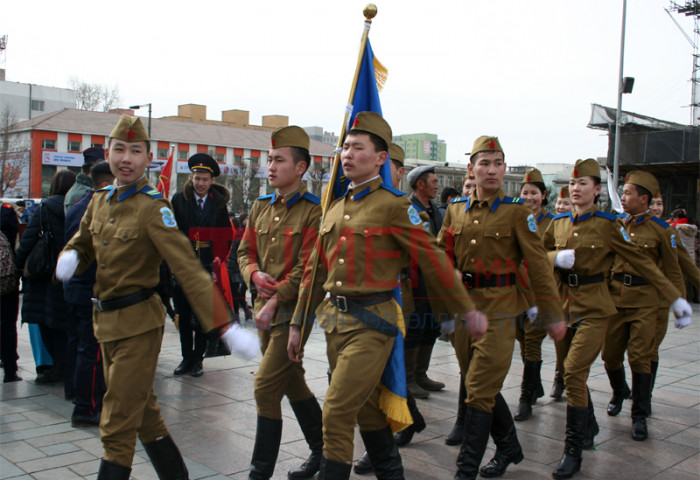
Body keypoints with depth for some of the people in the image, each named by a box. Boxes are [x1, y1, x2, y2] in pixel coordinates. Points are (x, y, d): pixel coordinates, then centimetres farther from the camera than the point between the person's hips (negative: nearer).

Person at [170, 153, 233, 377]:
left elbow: (227, 234, 7)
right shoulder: (179, 200, 2)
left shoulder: (219, 203, 4)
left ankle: (198, 358, 14)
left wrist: (219, 257, -3)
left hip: (208, 266, 0)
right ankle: (186, 357, 19)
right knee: (184, 314, 7)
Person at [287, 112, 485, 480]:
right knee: (367, 408, 18)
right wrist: (297, 325, 17)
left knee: (337, 413, -10)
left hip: (371, 323, -7)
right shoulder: (335, 208, 11)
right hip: (334, 320, 7)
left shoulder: (393, 206, -9)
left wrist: (468, 310, 0)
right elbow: (315, 271, 16)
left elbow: (433, 262, -5)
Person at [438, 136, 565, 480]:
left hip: (498, 309, -5)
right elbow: (441, 255, 16)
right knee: (485, 385, 15)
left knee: (479, 390, -6)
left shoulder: (517, 212, -5)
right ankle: (509, 447, 37)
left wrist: (553, 315, -3)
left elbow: (538, 265, -4)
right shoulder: (456, 210, 7)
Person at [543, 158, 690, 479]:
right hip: (564, 305, 5)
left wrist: (675, 298, -2)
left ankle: (574, 451, -5)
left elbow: (641, 263, -2)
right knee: (572, 373, 12)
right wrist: (556, 258, -10)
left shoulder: (608, 225, -5)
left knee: (574, 373, -15)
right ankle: (588, 428, 36)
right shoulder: (559, 223, 7)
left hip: (594, 308, -5)